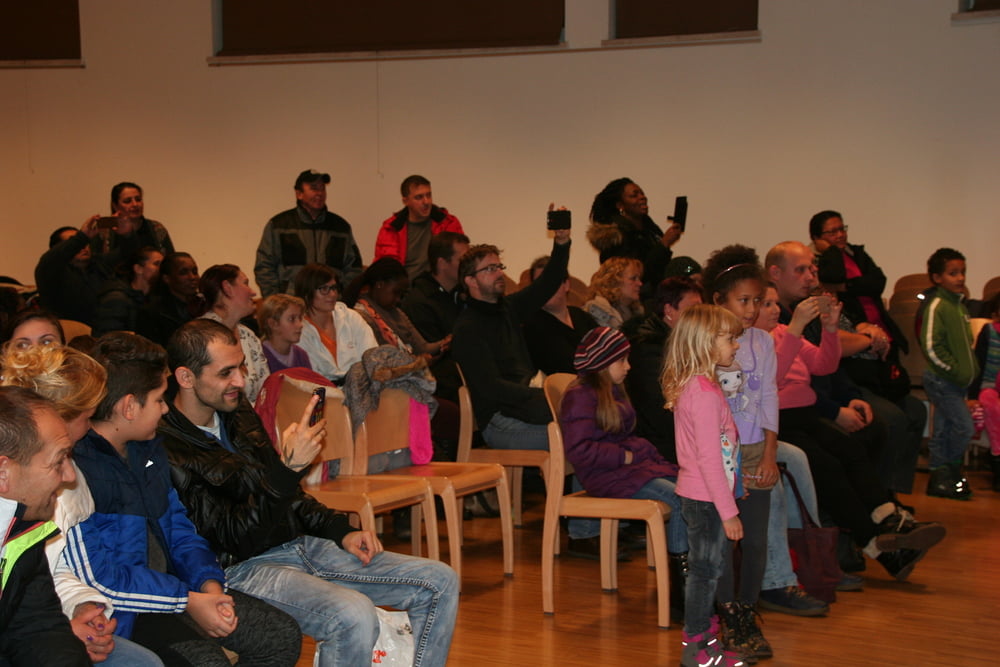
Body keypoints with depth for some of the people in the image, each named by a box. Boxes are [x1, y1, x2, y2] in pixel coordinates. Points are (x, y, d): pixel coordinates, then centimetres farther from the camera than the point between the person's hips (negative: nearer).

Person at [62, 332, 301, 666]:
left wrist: (208, 583, -3)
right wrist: (189, 601, -17)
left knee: (282, 636, 0)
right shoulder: (76, 466, -20)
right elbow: (96, 578, -21)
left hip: (169, 582, 9)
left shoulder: (148, 449, 10)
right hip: (123, 612, -9)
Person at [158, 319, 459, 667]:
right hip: (243, 568, -9)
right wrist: (289, 467, -28)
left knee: (440, 582, 0)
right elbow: (232, 538, -21)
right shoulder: (166, 449, -16)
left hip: (300, 545, 9)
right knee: (354, 615, -36)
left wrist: (340, 531, 10)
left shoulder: (238, 414, 12)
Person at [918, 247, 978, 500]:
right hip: (942, 380, -9)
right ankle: (951, 472, 4)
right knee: (964, 426, -10)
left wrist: (970, 370, 10)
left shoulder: (958, 304, 14)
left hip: (955, 381, 9)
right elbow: (931, 347, -20)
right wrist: (954, 371, -17)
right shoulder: (936, 305, -15)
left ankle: (940, 478, 15)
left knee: (944, 430, 11)